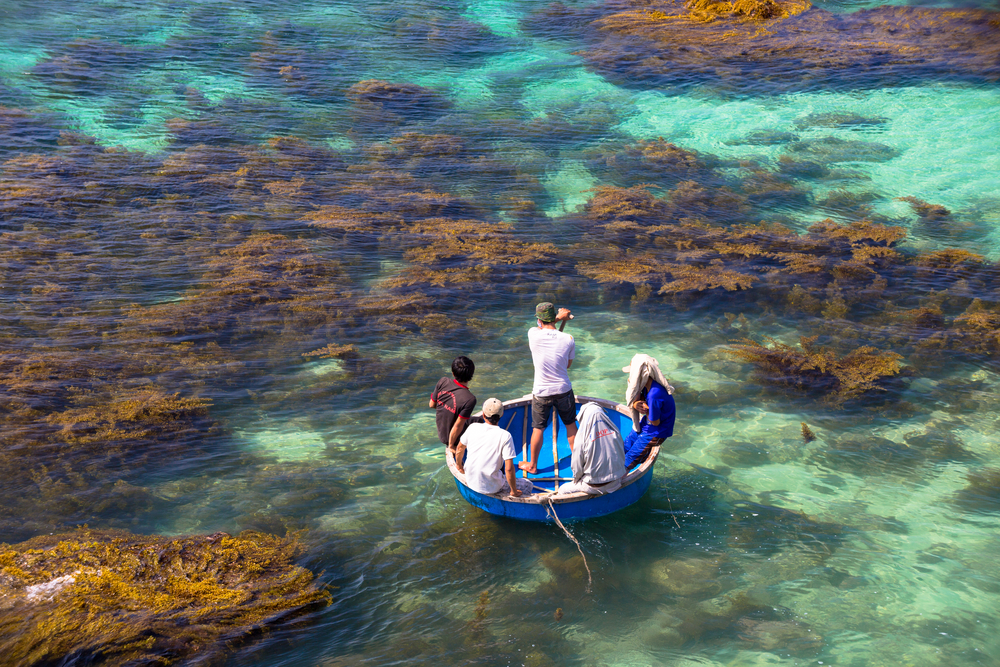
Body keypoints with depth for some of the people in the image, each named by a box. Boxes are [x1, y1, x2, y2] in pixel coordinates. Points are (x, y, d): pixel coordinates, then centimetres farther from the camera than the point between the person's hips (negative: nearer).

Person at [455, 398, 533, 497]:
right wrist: (514, 491, -6)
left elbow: (460, 448, 12)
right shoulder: (505, 436, -17)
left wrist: (459, 465, 32)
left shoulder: (472, 428, -4)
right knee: (528, 485, 12)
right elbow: (509, 468, -20)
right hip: (491, 487, -5)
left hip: (470, 482, 5)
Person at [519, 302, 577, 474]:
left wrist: (559, 318, 11)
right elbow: (568, 364, 4)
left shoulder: (533, 335, -16)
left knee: (538, 429, 14)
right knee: (571, 425, 20)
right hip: (564, 390, 1)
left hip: (541, 392, -1)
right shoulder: (568, 339, -12)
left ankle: (532, 465, 29)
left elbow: (540, 326, 10)